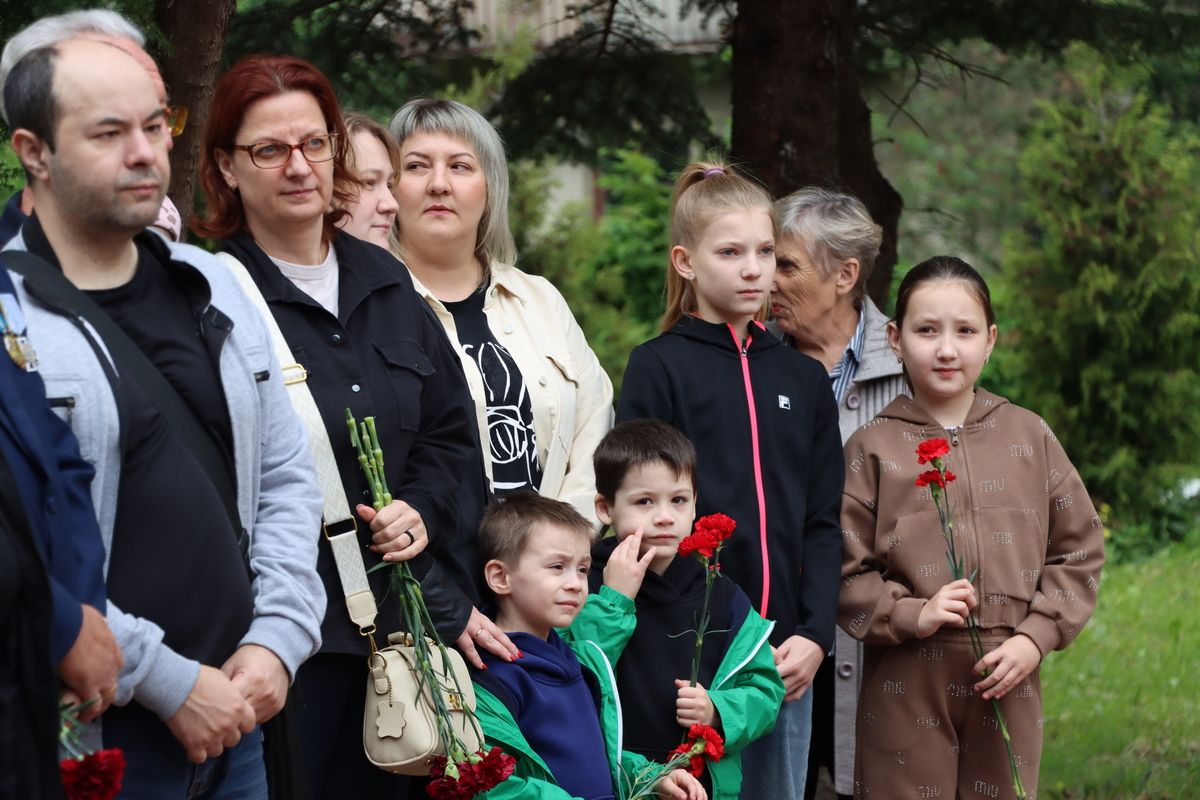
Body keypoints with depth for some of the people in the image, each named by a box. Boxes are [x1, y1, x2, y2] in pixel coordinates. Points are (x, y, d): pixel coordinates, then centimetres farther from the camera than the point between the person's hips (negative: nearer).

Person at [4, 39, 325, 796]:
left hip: (233, 712, 6)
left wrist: (277, 639, 1)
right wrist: (168, 682, -15)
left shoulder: (216, 289, 10)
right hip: (89, 733, -6)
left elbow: (286, 477, 14)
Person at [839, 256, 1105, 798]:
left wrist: (1037, 636, -3)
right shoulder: (872, 449, 0)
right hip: (906, 687, -2)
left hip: (1007, 682, 2)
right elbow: (843, 571, 0)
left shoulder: (1029, 437, 7)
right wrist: (910, 615, -15)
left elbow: (1079, 549, 9)